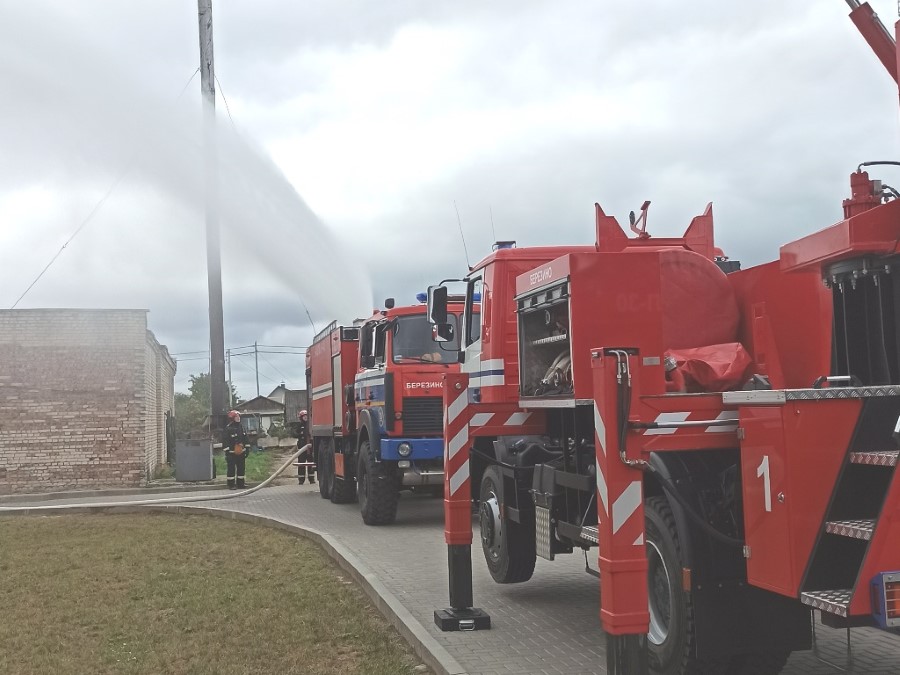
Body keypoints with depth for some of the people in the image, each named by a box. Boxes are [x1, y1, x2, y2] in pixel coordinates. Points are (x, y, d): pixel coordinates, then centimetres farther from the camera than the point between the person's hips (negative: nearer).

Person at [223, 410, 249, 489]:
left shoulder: (241, 428, 9)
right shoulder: (228, 429, -12)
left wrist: (247, 449, 13)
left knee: (241, 468, 11)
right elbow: (225, 441, -14)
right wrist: (227, 453, -16)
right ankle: (231, 485, 3)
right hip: (232, 453, -7)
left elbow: (245, 439, 16)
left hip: (241, 453, 7)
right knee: (231, 469, -2)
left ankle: (240, 484, 20)